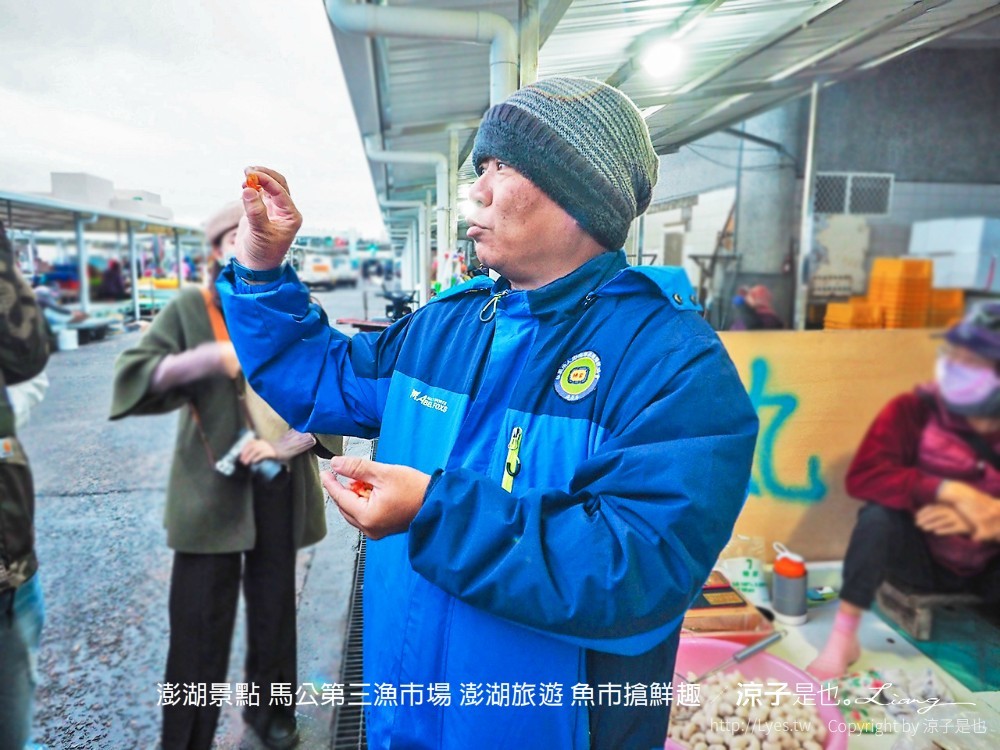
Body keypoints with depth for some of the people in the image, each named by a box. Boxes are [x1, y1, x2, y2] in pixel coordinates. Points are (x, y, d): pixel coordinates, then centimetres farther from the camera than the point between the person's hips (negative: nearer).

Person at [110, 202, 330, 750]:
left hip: (279, 485, 2)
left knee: (274, 607, 15)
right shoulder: (190, 308, -1)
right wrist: (209, 357, -22)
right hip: (212, 486, -2)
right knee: (200, 622, 3)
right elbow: (131, 376, -9)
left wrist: (285, 442, -12)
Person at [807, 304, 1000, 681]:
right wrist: (952, 491, -36)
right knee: (879, 514, -33)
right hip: (922, 558, -1)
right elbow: (864, 475, -30)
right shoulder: (914, 410, -18)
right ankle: (843, 637, -22)